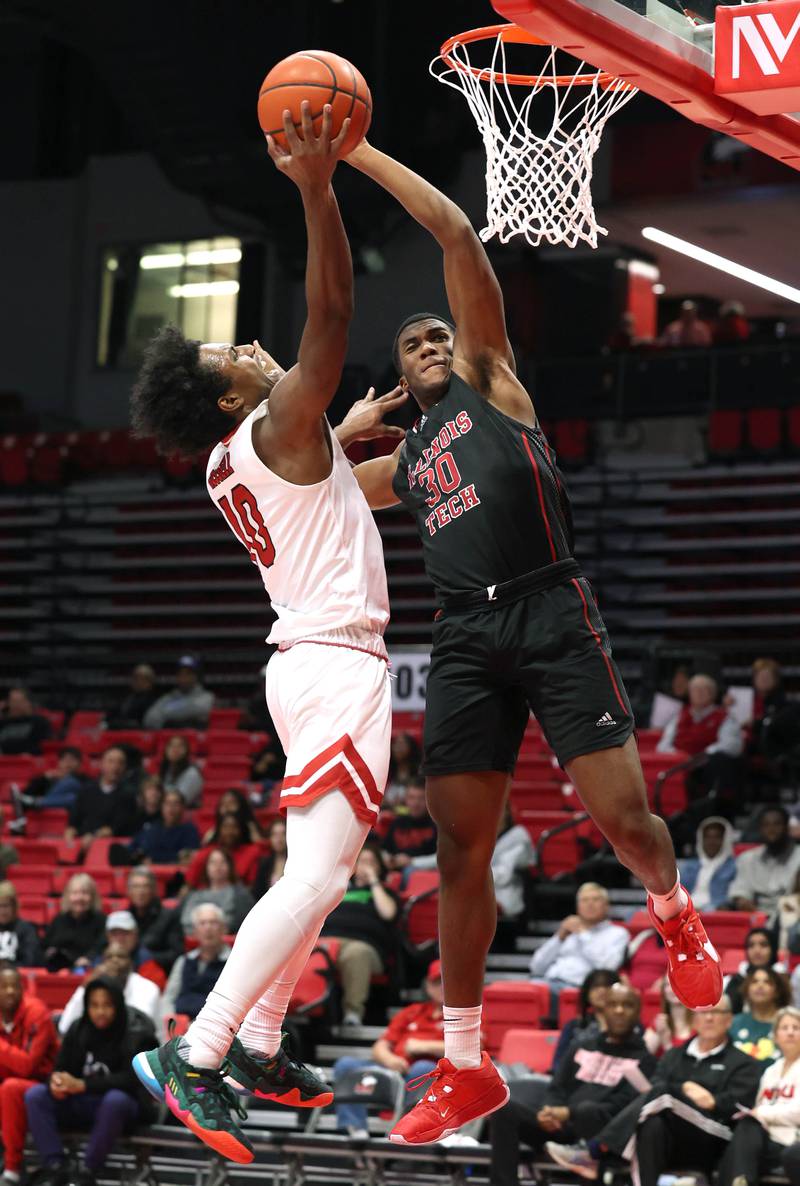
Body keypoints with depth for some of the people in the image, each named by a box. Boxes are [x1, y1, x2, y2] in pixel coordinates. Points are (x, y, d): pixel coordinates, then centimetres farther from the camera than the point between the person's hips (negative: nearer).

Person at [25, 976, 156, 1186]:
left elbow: (132, 1079, -21)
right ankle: (54, 1167, -22)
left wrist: (82, 1085, -31)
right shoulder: (78, 1030, 3)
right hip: (81, 1105, 5)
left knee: (115, 1100, -39)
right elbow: (60, 1068, 4)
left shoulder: (137, 1032, -12)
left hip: (120, 1105, -5)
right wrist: (56, 1081, -24)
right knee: (34, 1095, -16)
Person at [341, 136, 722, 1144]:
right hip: (464, 640, 5)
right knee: (461, 851, 0)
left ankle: (675, 917, 24)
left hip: (552, 616, -5)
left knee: (622, 816, -12)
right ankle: (465, 1069, 6)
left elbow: (457, 237, 3)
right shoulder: (398, 464, 25)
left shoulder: (489, 379, 13)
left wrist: (358, 153, 4)